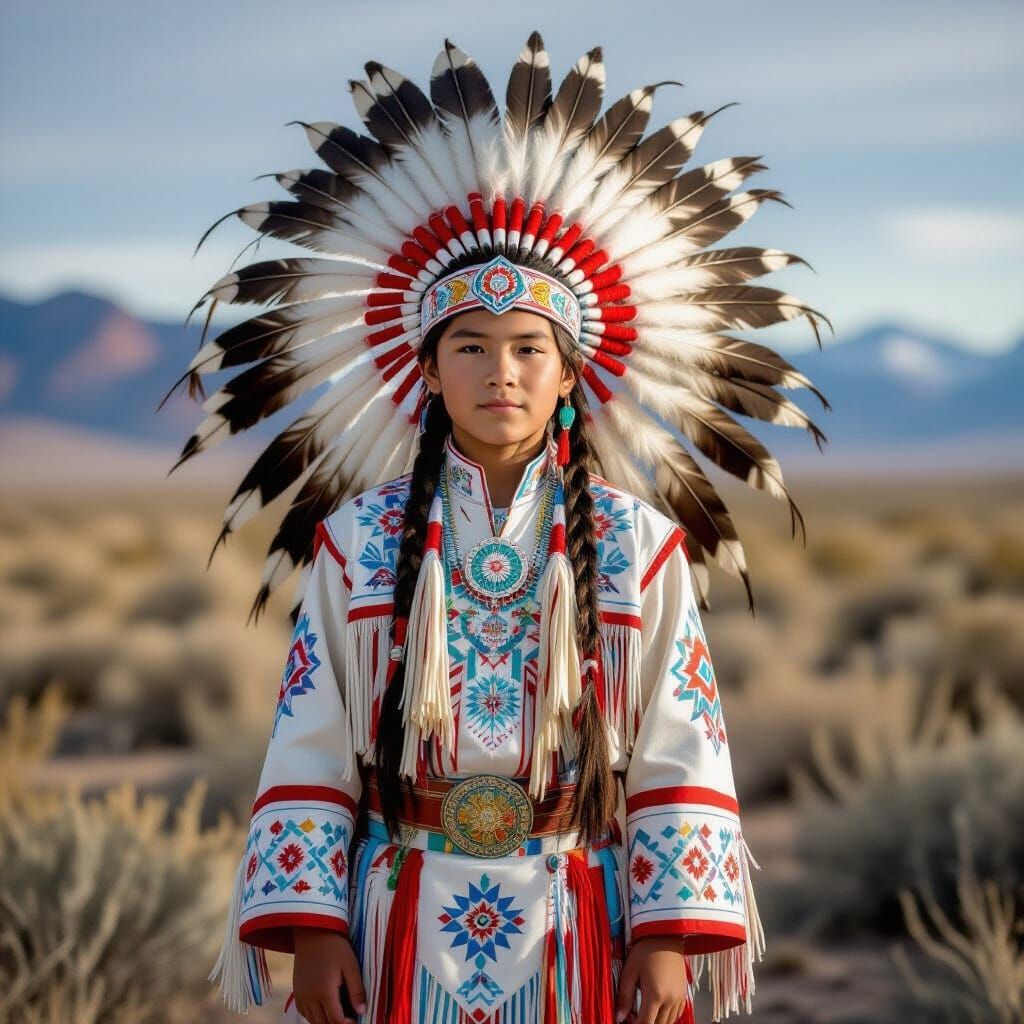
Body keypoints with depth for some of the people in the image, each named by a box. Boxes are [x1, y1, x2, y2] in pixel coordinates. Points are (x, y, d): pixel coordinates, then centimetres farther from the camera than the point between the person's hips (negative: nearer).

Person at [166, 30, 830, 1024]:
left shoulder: (637, 544, 2)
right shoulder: (356, 539, 3)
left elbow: (679, 752, -1)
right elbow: (308, 750, 2)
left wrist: (670, 940, -8)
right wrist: (310, 929, -6)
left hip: (578, 934, 0)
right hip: (403, 934, 0)